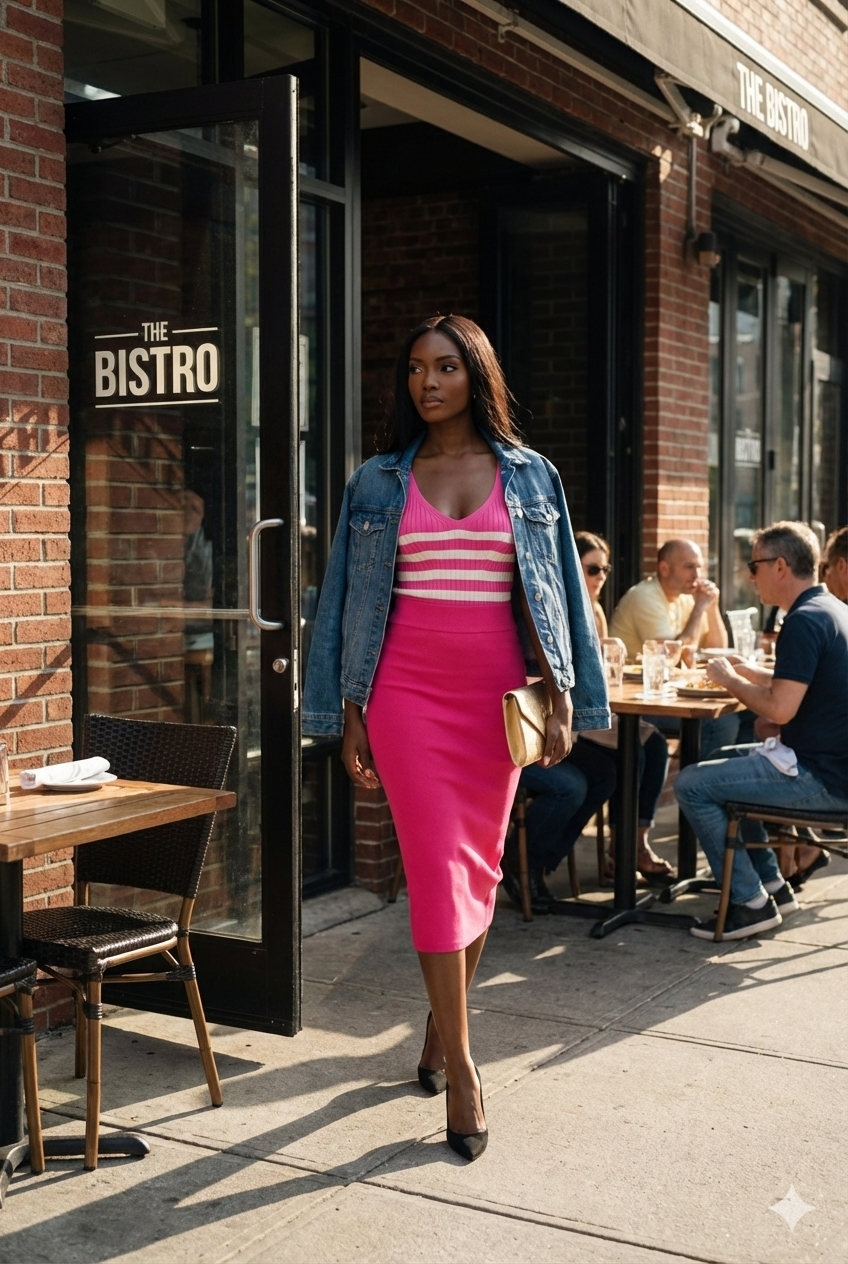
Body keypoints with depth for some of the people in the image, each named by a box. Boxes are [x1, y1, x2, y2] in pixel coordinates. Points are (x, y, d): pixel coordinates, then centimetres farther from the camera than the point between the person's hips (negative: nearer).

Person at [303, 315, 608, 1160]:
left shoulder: (530, 477, 6)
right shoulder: (378, 482, 5)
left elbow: (553, 596, 6)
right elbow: (350, 604, 6)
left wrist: (562, 700, -1)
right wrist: (349, 717, 2)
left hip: (494, 693, 1)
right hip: (406, 693, -1)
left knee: (480, 865, 10)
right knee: (435, 868, -6)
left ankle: (442, 1019, 32)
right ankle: (461, 1070, 0)